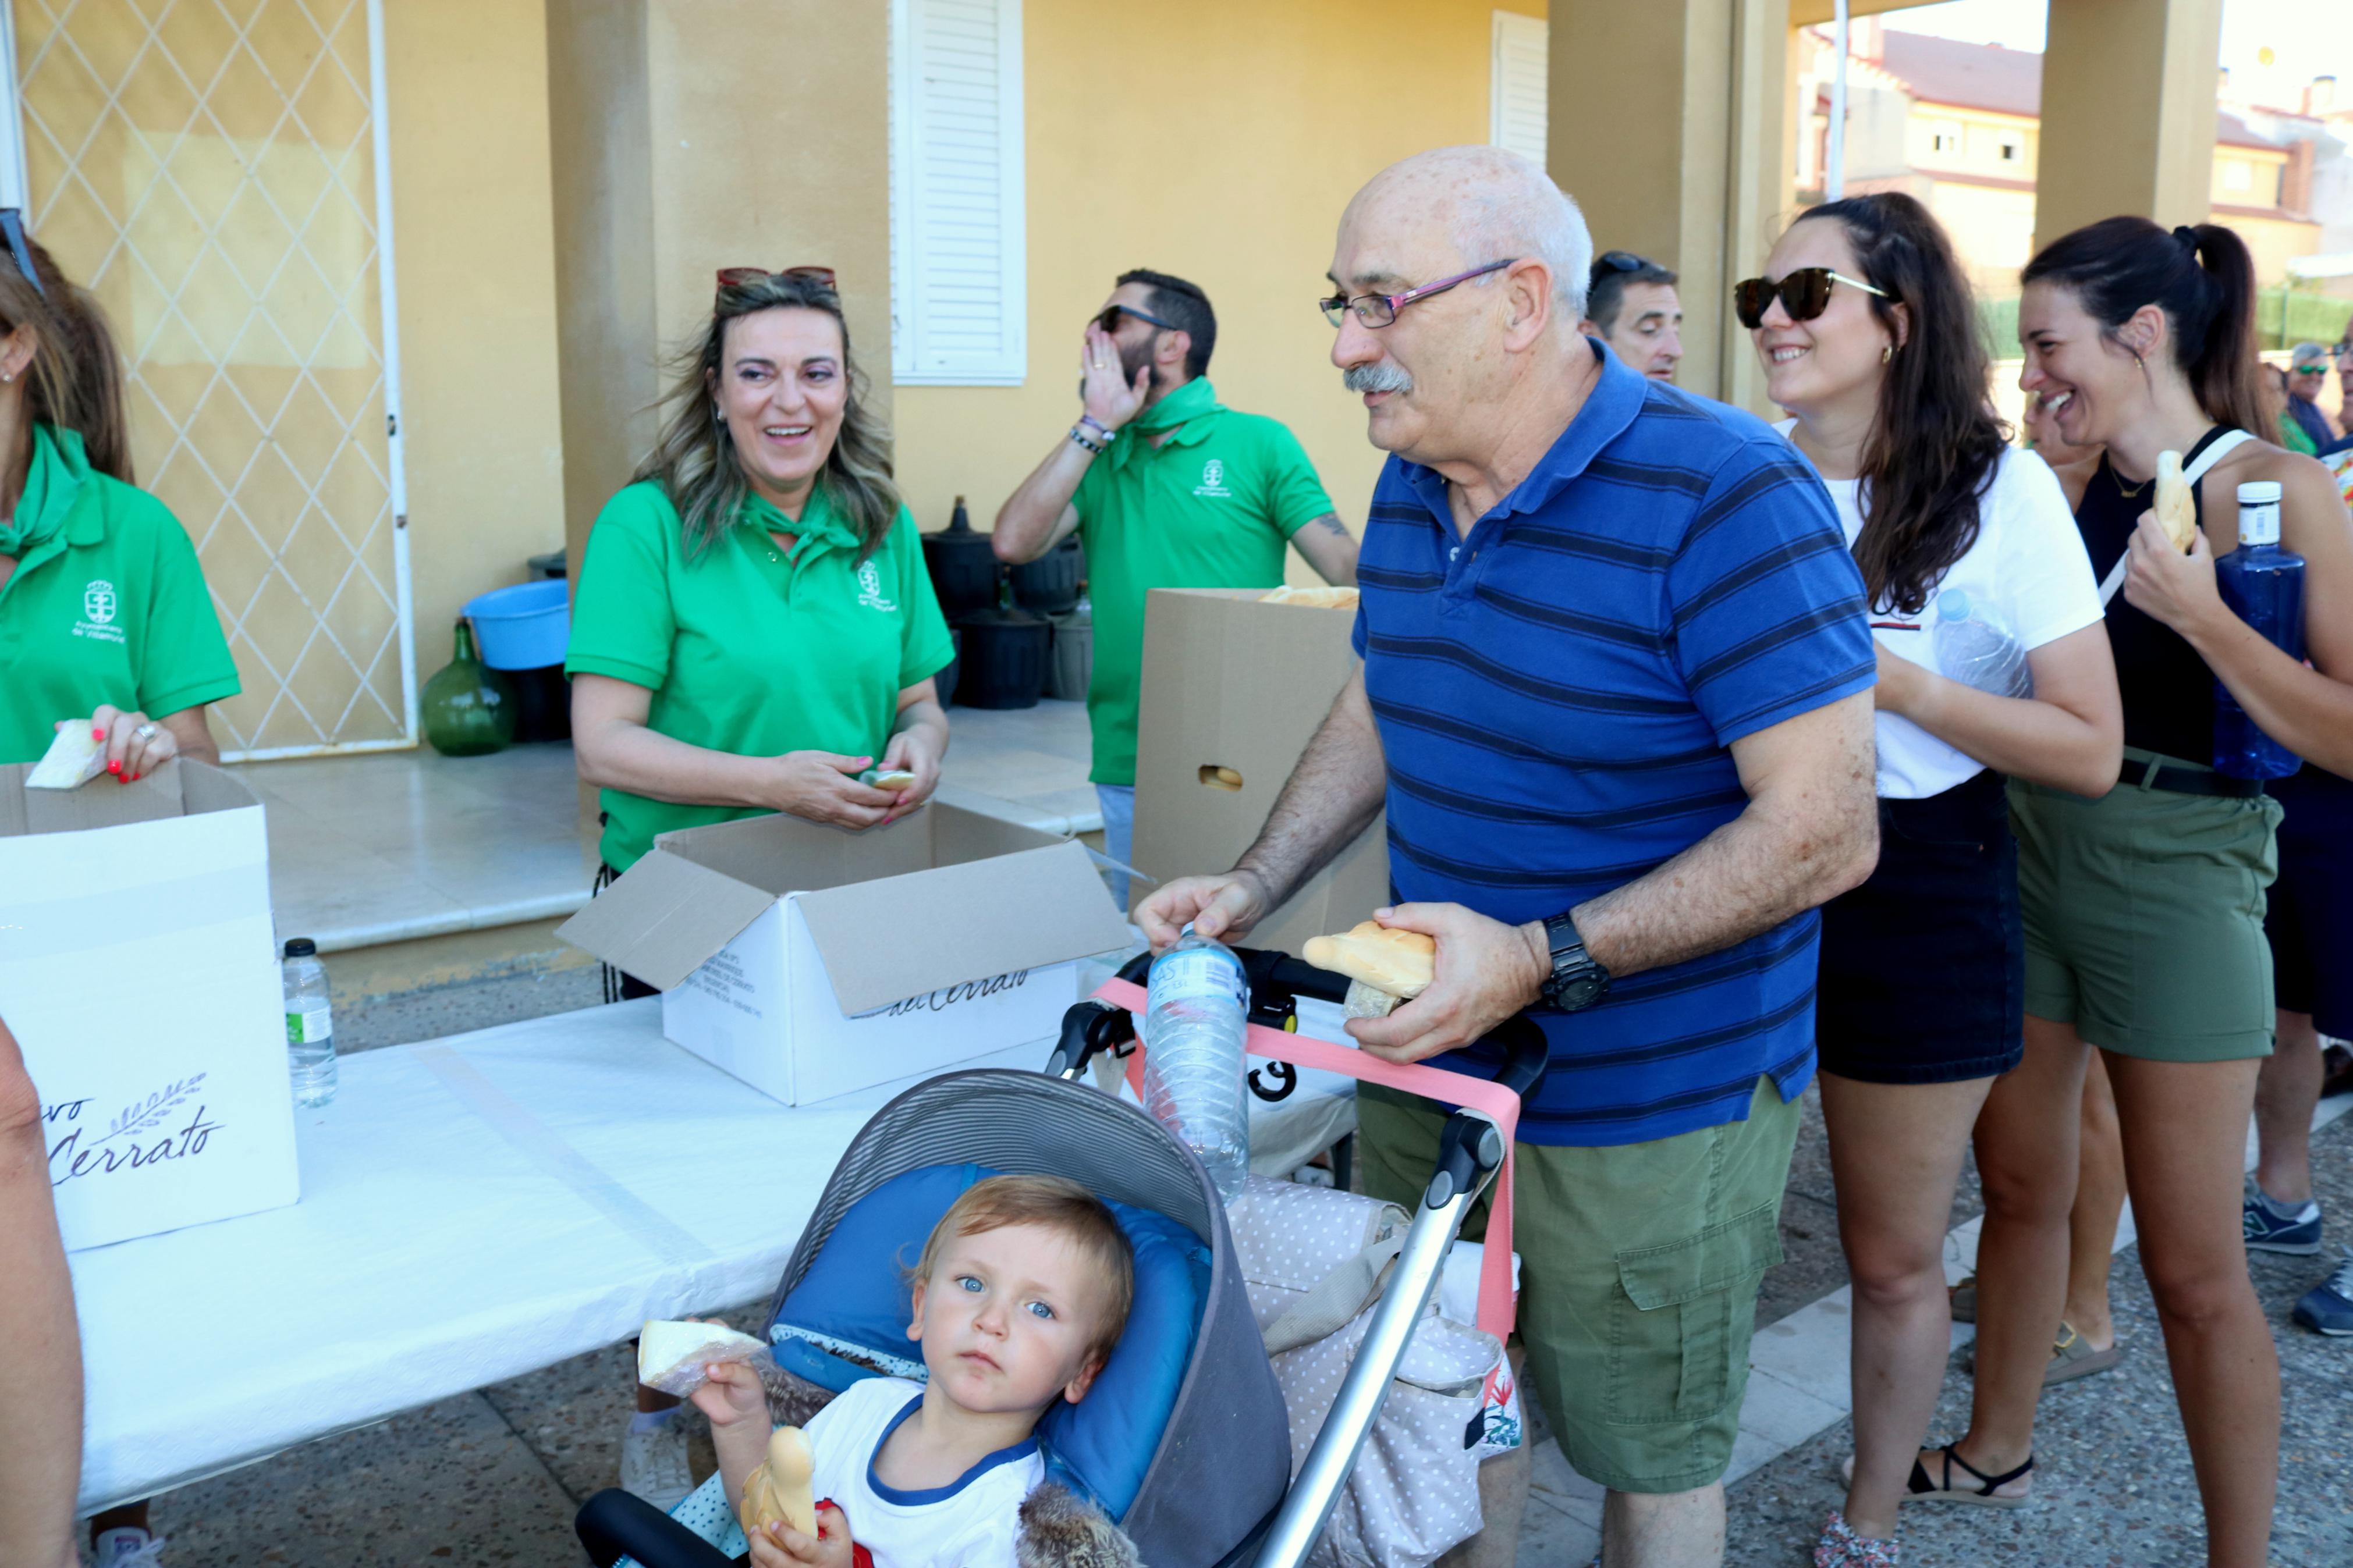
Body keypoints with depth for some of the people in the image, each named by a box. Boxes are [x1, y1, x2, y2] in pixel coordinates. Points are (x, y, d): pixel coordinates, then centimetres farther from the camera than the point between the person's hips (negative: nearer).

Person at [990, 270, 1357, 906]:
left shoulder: (1259, 444, 0)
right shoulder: (1100, 458, 12)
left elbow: (1353, 573, -7)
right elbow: (1015, 543, -5)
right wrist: (1095, 428, -5)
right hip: (1128, 767, 4)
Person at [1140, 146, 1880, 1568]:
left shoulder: (1726, 500, -21)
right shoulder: (1413, 486, 2)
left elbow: (1825, 829, -23)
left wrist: (1542, 959, -30)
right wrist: (1255, 888, 3)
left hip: (1652, 1116, -6)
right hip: (1424, 1064, 6)